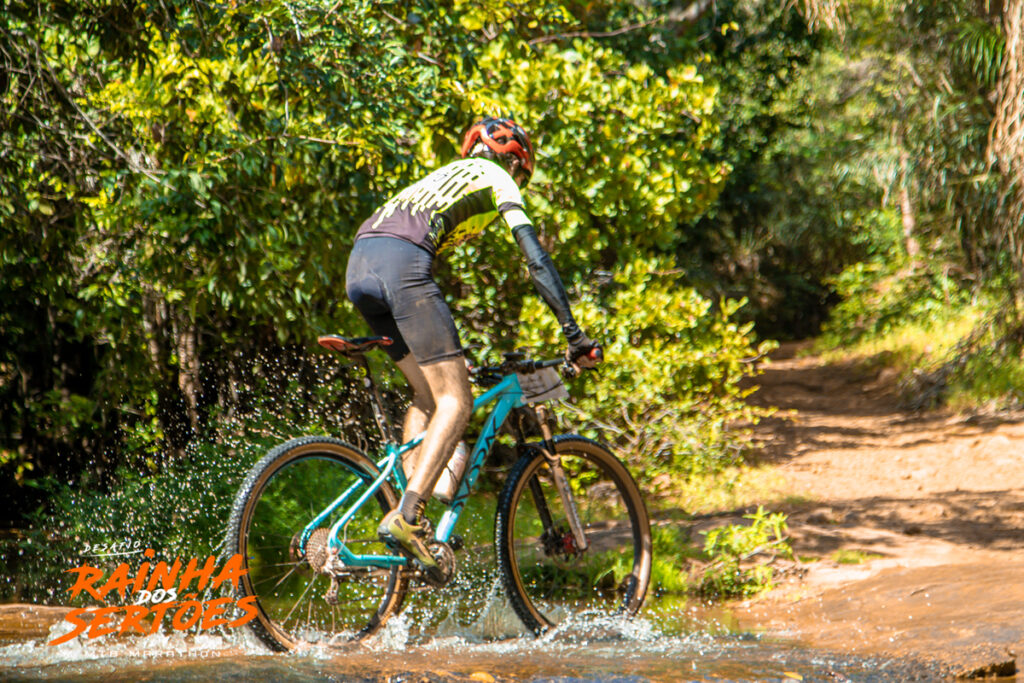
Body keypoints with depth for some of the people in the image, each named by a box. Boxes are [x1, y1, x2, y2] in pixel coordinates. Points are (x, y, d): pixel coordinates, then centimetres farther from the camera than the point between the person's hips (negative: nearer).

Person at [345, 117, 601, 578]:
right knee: (455, 401, -7)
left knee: (427, 394, 16)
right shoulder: (498, 180, 18)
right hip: (401, 265, -8)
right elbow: (536, 260, 6)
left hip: (359, 267, 8)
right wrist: (573, 332, 5)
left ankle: (406, 509, 4)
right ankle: (406, 518, -23)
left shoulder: (446, 175, 38)